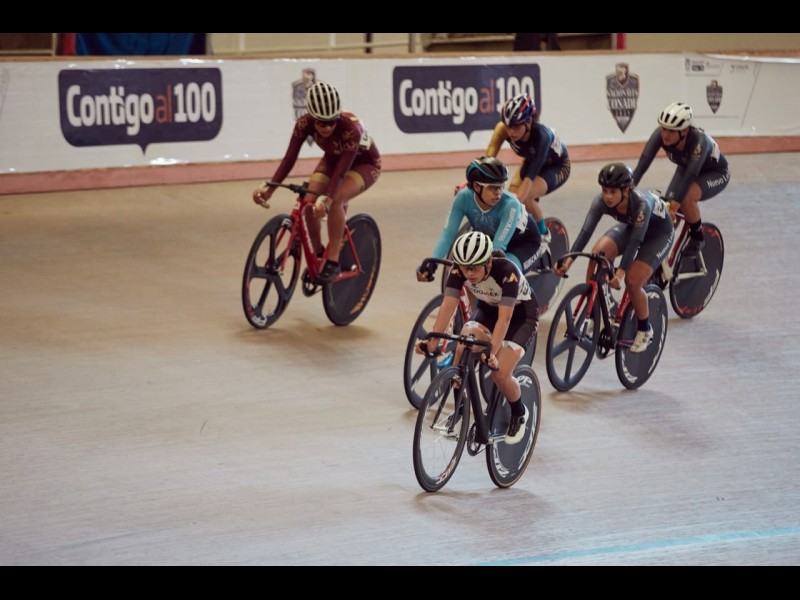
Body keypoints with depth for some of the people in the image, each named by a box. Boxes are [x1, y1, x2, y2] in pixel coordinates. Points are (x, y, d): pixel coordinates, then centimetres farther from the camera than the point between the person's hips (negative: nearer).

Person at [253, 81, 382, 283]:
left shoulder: (351, 128, -39)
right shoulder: (304, 124, -27)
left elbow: (341, 170, -43)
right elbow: (289, 158, -25)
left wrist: (326, 198, -57)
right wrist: (269, 187, -38)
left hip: (365, 164, -5)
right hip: (332, 159, 5)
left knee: (335, 200, -33)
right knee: (309, 201, -20)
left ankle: (333, 261, -22)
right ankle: (317, 255, 3)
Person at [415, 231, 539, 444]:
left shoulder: (507, 272, -37)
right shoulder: (459, 270, -24)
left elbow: (504, 318, -42)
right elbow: (448, 305, -29)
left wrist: (492, 352, -53)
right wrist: (432, 341, -42)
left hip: (521, 315, -4)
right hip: (487, 310, 5)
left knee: (500, 374, -20)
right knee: (462, 350, -24)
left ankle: (518, 413, 11)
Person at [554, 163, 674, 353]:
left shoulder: (641, 203, -39)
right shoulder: (601, 201, -26)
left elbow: (635, 240, -43)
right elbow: (586, 231, -32)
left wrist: (621, 272, -52)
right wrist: (568, 260, -45)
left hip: (658, 233, -5)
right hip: (630, 226, 5)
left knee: (632, 281, -21)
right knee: (597, 253, -22)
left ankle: (644, 330, 6)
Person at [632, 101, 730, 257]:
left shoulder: (699, 140, -40)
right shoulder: (660, 134, -27)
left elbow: (690, 176, -45)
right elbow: (644, 161, -33)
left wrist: (674, 205, -51)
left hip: (715, 174, -6)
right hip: (685, 169, 6)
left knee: (686, 198, -32)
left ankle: (697, 238, -9)